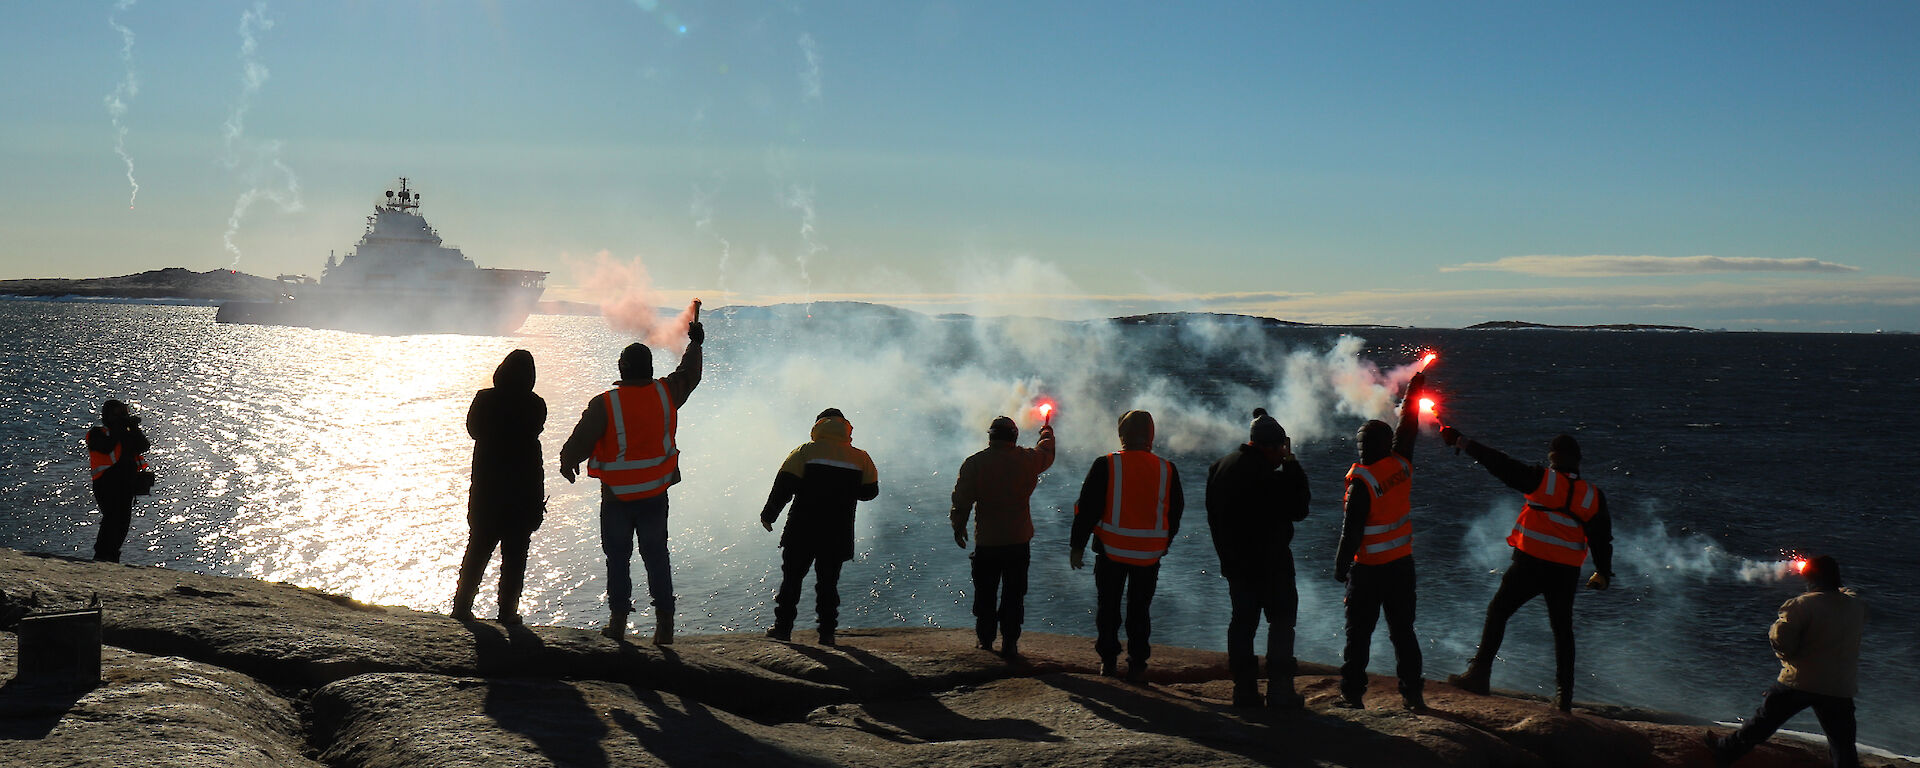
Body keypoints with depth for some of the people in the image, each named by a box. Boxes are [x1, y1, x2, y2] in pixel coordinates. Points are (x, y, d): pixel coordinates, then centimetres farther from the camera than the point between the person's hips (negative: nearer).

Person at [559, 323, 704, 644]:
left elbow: (580, 442, -10)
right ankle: (664, 621, 8)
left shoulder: (604, 404, -15)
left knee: (618, 557, 10)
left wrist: (567, 462, 12)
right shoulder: (666, 393, -5)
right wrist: (695, 343, 33)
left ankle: (618, 621, 13)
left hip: (617, 497, -2)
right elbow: (689, 375, 16)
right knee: (656, 556, 10)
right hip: (656, 495, 2)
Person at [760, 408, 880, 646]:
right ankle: (827, 632, 3)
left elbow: (784, 486, -6)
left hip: (803, 531, -2)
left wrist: (768, 515, 1)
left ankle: (783, 627, 4)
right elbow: (870, 491, 11)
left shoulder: (805, 451, -1)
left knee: (792, 578, 7)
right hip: (838, 535, 2)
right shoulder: (860, 458, 4)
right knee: (828, 582, 8)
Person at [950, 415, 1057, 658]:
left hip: (986, 542, 0)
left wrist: (958, 528, 10)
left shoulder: (974, 463, -7)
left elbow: (962, 499, -4)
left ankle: (985, 642, 18)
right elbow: (1047, 453, 20)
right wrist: (1047, 432, 41)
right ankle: (1009, 644, 7)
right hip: (1019, 540, 0)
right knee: (1014, 595, 7)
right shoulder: (1028, 459, -3)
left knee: (985, 595, 12)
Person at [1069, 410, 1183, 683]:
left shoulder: (1105, 466, -9)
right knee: (1140, 609, 11)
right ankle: (1137, 665, 10)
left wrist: (1078, 547, 1)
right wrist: (1164, 544, 25)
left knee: (1108, 606, 12)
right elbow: (1176, 512, 11)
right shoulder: (1167, 470, 0)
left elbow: (1087, 509, -7)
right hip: (1150, 555, 2)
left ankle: (1109, 660, 17)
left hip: (1112, 550, -2)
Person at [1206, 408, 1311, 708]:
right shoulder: (1267, 474, -20)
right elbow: (1298, 509, -10)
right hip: (1269, 562, -7)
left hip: (1234, 561, 7)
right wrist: (1291, 464, -8)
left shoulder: (1219, 467, 8)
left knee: (1243, 621, 11)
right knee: (1282, 619, 3)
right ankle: (1279, 690, 0)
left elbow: (1214, 517, 15)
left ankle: (1244, 689, 10)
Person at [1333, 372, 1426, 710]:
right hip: (1402, 563, 5)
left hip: (1369, 569, -5)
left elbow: (1352, 529, -16)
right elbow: (1407, 429, 15)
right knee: (1403, 631, 11)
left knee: (1358, 633, 3)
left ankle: (1352, 693, 5)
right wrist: (1414, 390, 27)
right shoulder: (1401, 465, -2)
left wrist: (1341, 565, -6)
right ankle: (1412, 692, 12)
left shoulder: (1362, 482, -17)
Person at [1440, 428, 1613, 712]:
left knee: (1497, 612, 8)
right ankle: (1564, 695, 15)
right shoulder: (1594, 496, 3)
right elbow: (1602, 538, 7)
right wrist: (1603, 573, 20)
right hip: (1566, 571, 4)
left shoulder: (1540, 479, -7)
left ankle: (1479, 673, 4)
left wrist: (1461, 442, 1)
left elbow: (1501, 464, -6)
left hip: (1530, 563, -4)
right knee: (1562, 628, 14)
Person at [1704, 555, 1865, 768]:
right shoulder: (1855, 605, 0)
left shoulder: (1805, 605, -16)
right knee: (1842, 742, 10)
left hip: (1800, 682, -3)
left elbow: (1781, 637, -22)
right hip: (1841, 689, 3)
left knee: (1764, 720, 12)